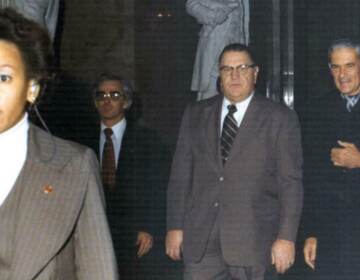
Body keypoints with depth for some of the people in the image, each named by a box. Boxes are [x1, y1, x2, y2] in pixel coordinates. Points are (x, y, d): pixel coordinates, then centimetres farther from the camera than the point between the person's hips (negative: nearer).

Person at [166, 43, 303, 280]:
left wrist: (286, 237, -9)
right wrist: (175, 226, 5)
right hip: (201, 241, 2)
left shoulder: (280, 119, 1)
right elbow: (181, 174, 10)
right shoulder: (196, 115, 11)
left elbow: (290, 182, -3)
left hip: (253, 241, -2)